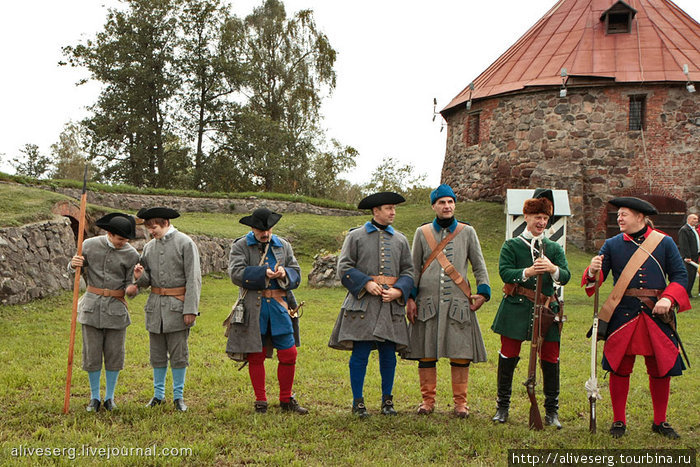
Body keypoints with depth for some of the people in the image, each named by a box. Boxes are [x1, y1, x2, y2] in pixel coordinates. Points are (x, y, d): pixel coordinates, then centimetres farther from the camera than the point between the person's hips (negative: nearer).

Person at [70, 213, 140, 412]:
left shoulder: (131, 255, -6)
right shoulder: (90, 245, -3)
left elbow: (130, 288, -2)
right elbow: (74, 269, 9)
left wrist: (133, 288, -26)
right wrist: (74, 264, -15)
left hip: (116, 308, 0)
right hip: (92, 305, 0)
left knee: (114, 354, 5)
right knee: (92, 353, 4)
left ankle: (110, 397, 21)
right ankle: (94, 398, 18)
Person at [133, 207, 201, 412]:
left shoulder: (185, 243, -6)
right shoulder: (149, 247, 10)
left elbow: (193, 279, -10)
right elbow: (147, 280, 16)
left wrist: (190, 309, -16)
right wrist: (140, 276, -9)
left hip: (177, 306, -5)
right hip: (155, 305, 5)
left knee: (179, 354, 2)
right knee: (157, 354, 11)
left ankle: (178, 396, 14)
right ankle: (158, 394, 23)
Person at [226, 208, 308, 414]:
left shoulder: (283, 246, 14)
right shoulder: (240, 246, 2)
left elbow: (296, 275, 13)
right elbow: (236, 273, -12)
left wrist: (285, 274, -10)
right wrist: (264, 273, -20)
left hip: (279, 306, 3)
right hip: (253, 309, -3)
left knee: (289, 354, 1)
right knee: (256, 357, 3)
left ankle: (286, 399, 17)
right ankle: (260, 401, 17)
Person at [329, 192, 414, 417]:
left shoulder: (400, 240, 14)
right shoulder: (356, 236, 4)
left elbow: (408, 272, 12)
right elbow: (344, 267, 0)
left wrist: (398, 291, -7)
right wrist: (366, 283, -14)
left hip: (391, 304, 3)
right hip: (363, 302, -3)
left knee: (389, 354, 5)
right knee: (360, 353, -4)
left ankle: (387, 400, 19)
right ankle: (358, 402, 7)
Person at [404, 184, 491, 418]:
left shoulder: (467, 232, 8)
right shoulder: (422, 232, 9)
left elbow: (479, 266, 10)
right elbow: (414, 268, 10)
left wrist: (483, 292, -3)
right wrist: (410, 298, 3)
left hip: (458, 303, 0)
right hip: (428, 303, 1)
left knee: (460, 353, 0)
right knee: (426, 354, 3)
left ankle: (460, 401, 10)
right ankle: (428, 400, 14)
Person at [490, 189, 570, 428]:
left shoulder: (554, 248, 12)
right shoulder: (511, 245, 5)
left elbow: (566, 277, 0)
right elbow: (505, 272, -9)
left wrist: (552, 269, -22)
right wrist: (528, 272, -24)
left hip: (546, 310, 2)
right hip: (516, 310, -2)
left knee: (550, 359, 3)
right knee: (508, 357, 3)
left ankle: (552, 411, 15)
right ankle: (503, 408, 16)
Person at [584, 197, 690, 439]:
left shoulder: (664, 243, 4)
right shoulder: (612, 244, 4)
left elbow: (680, 276, 5)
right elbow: (597, 277, 1)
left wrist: (668, 298, -12)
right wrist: (593, 272, -23)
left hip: (656, 315, 0)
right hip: (623, 316, 0)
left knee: (661, 369, 7)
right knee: (619, 369, 3)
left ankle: (660, 422, 24)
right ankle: (619, 421, 18)